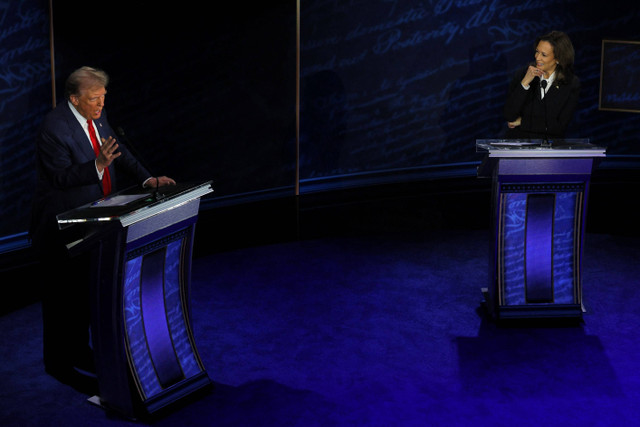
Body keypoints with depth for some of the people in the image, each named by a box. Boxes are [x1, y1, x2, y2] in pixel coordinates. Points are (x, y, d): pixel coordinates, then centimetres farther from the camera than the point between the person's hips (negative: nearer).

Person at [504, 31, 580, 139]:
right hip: (518, 142, -1)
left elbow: (560, 126, -4)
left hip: (550, 146, 1)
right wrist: (525, 82, -12)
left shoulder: (572, 84, 0)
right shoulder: (522, 74, 2)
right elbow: (509, 116, -5)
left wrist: (522, 122, -5)